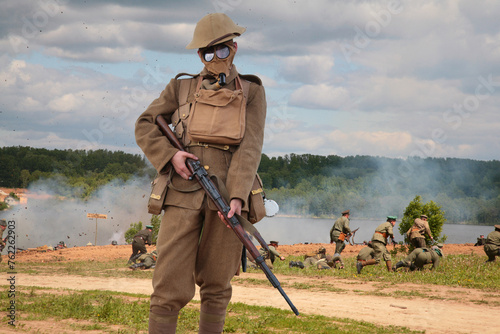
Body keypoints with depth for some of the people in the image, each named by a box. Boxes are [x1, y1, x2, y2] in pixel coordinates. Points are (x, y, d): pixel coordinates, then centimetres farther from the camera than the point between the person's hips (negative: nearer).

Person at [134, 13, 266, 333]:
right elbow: (145, 126, 17)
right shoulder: (182, 87, 14)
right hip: (184, 193, 0)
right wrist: (170, 155, -3)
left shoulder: (251, 92, 10)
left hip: (227, 194, 0)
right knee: (171, 288, -7)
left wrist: (237, 196, -15)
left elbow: (250, 147, -1)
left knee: (216, 286, 7)